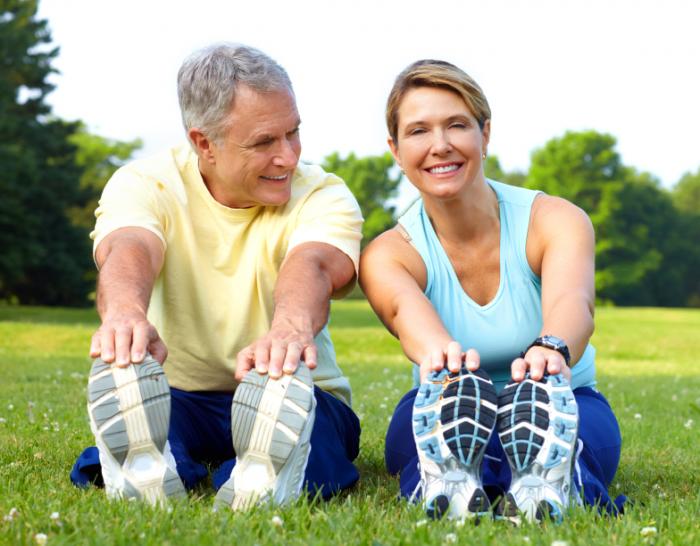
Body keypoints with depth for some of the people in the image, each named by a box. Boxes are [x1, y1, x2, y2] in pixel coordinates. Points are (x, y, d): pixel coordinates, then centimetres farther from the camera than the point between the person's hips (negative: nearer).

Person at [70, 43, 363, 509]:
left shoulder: (322, 195, -6)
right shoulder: (144, 185, -5)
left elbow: (312, 266, -31)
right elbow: (128, 250, -30)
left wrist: (292, 327, -58)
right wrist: (124, 311, -57)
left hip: (290, 399, 0)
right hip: (175, 399, 0)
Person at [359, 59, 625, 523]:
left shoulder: (556, 221, -9)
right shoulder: (387, 254, -8)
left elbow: (572, 300, -33)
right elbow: (405, 309, -34)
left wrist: (551, 349, -59)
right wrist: (438, 351, -60)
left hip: (564, 409, 0)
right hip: (446, 417, 1)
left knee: (541, 394, -37)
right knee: (455, 386, -35)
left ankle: (549, 482, -64)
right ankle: (448, 481, -62)